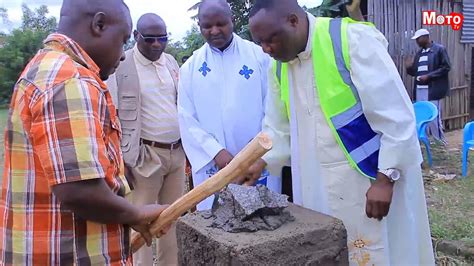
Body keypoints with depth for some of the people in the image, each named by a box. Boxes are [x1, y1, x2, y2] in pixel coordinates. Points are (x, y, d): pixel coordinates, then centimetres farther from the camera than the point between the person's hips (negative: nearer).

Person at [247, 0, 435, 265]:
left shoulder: (353, 39, -16)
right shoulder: (279, 67, 5)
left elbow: (396, 116, -17)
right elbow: (278, 128, 14)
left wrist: (385, 178, -18)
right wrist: (259, 163, 1)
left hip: (372, 177, -6)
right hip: (320, 186, 6)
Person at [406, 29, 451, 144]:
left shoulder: (439, 49, -3)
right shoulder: (419, 53, 17)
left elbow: (446, 67, -9)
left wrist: (428, 76, -16)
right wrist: (409, 67, -3)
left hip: (433, 89, -7)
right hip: (419, 90, 7)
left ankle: (440, 142, 5)